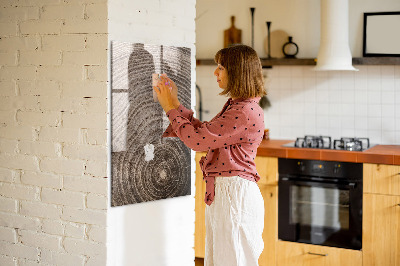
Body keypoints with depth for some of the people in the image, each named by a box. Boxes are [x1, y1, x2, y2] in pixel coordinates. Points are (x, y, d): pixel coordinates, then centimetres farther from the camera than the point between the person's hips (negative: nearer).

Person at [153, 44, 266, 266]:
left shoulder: (246, 112, -20)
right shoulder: (235, 106, 13)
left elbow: (197, 140, -19)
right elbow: (203, 131, 18)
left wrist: (171, 108, -7)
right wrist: (175, 103, 16)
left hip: (235, 193, -10)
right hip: (221, 192, 10)